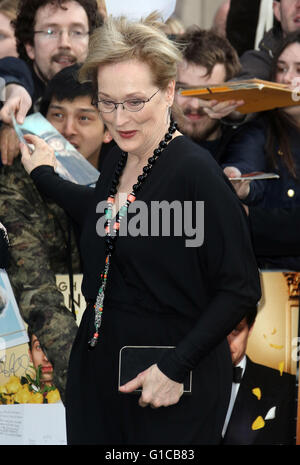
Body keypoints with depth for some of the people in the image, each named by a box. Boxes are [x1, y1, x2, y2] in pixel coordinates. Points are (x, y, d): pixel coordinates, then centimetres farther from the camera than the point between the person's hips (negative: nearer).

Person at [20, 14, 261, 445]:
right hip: (99, 366, 7)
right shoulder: (118, 160, 4)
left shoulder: (195, 171, -19)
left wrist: (176, 367, -21)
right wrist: (45, 176, 32)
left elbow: (240, 288, -18)